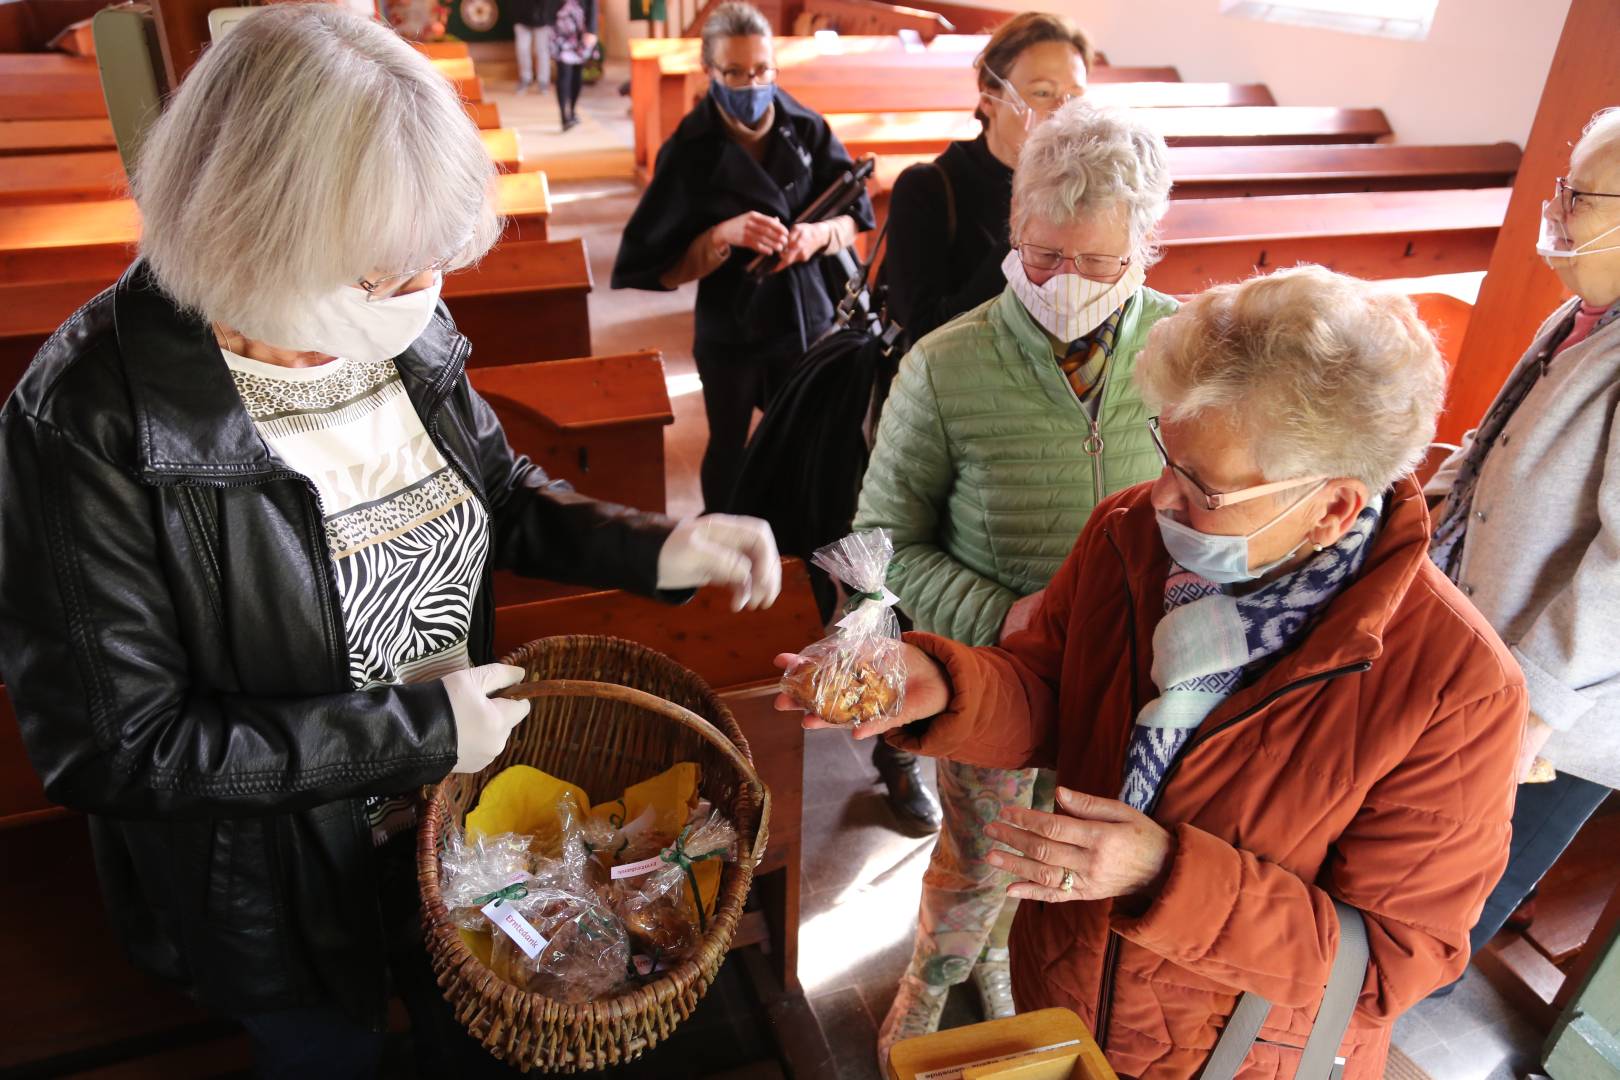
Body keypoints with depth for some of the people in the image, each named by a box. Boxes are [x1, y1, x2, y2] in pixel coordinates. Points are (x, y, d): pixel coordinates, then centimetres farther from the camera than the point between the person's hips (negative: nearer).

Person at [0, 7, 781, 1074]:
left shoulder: (405, 336, -15)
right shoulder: (92, 424, -29)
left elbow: (500, 492, 1)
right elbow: (113, 745, -25)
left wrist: (655, 550, -16)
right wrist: (414, 733, -26)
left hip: (454, 799, 5)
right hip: (270, 890, -4)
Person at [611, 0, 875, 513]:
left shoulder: (807, 130, -7)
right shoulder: (689, 152, -13)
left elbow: (855, 217, 1)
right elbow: (663, 270, -13)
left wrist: (819, 234, -21)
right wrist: (723, 235, -29)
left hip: (808, 322, 2)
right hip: (728, 332, -2)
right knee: (728, 447, 16)